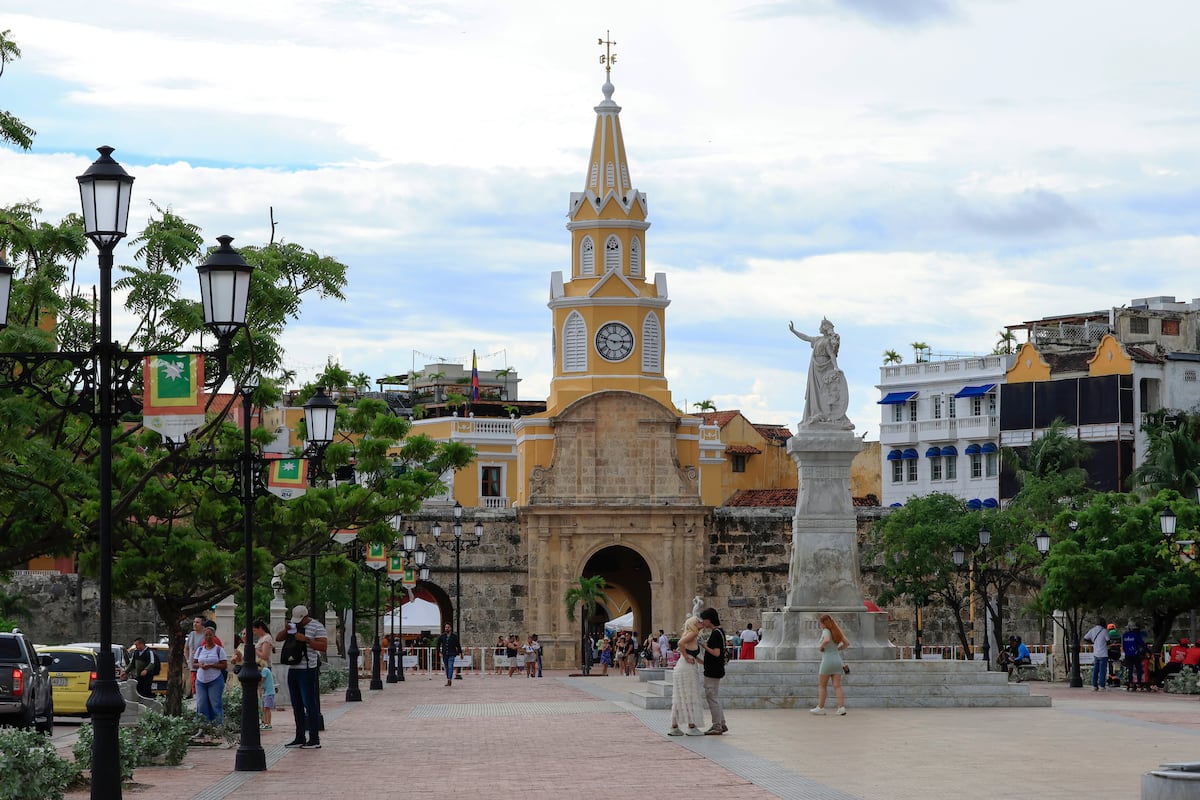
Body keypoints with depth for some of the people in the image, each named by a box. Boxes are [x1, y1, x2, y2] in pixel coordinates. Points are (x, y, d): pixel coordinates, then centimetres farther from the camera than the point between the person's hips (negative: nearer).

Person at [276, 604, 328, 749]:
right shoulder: (293, 626, 15)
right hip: (293, 670, 7)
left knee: (309, 704, -9)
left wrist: (306, 639, -22)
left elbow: (324, 646, -15)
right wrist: (285, 630, -5)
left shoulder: (316, 627, -6)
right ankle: (299, 738, 15)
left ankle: (315, 740, -8)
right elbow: (278, 638, 16)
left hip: (308, 670, -7)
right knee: (297, 706, 9)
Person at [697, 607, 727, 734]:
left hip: (712, 671, -10)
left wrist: (705, 646, -12)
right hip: (715, 670, 10)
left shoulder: (715, 633, -19)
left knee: (712, 698, -3)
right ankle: (722, 724, 21)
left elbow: (716, 652, -26)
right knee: (715, 698, 17)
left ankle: (717, 727, 2)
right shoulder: (720, 631, 11)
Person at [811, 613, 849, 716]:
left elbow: (827, 640, -33)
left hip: (827, 661, -7)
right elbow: (847, 643, 12)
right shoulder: (837, 631, 10)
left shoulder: (826, 631, -12)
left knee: (822, 685, 6)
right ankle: (841, 708, -8)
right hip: (837, 660, 7)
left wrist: (821, 646, -15)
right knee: (837, 686, 3)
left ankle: (820, 708, 11)